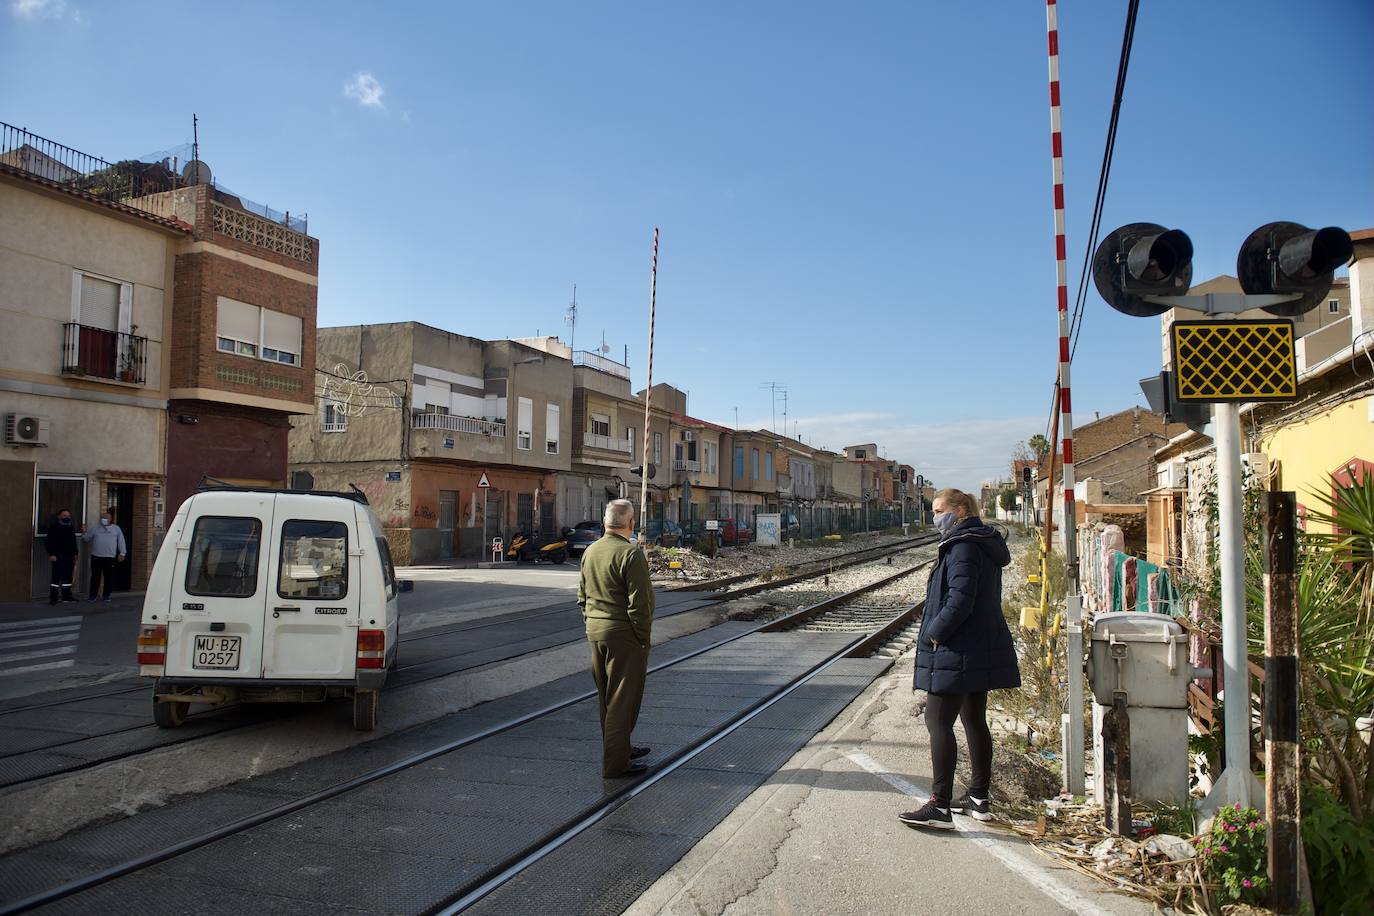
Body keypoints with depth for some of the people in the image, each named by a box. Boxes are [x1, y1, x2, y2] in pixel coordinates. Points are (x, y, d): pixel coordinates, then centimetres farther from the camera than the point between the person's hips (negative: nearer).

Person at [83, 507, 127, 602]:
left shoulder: (116, 529, 11)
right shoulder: (95, 529, 15)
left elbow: (121, 542, 7)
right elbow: (86, 538, 22)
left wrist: (122, 553, -1)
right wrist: (83, 533, 2)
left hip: (110, 558, -1)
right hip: (96, 557, 1)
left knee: (109, 577, 1)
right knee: (95, 577, 3)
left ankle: (106, 596, 10)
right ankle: (93, 596, 11)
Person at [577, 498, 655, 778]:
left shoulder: (590, 552, 8)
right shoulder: (630, 554, -18)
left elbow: (582, 597, 14)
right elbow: (639, 604, -20)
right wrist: (643, 638, -12)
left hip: (596, 632, 8)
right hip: (624, 635, -8)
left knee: (607, 697, 19)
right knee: (623, 700, 0)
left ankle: (620, 748, 35)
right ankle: (615, 763, 4)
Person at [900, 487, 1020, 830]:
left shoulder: (963, 547, -18)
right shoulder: (984, 544, 15)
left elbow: (960, 600, -25)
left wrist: (934, 633, -14)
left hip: (958, 654, -11)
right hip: (981, 651, 11)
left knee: (938, 722, -7)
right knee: (974, 721, 17)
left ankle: (940, 807, -6)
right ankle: (979, 798, 26)